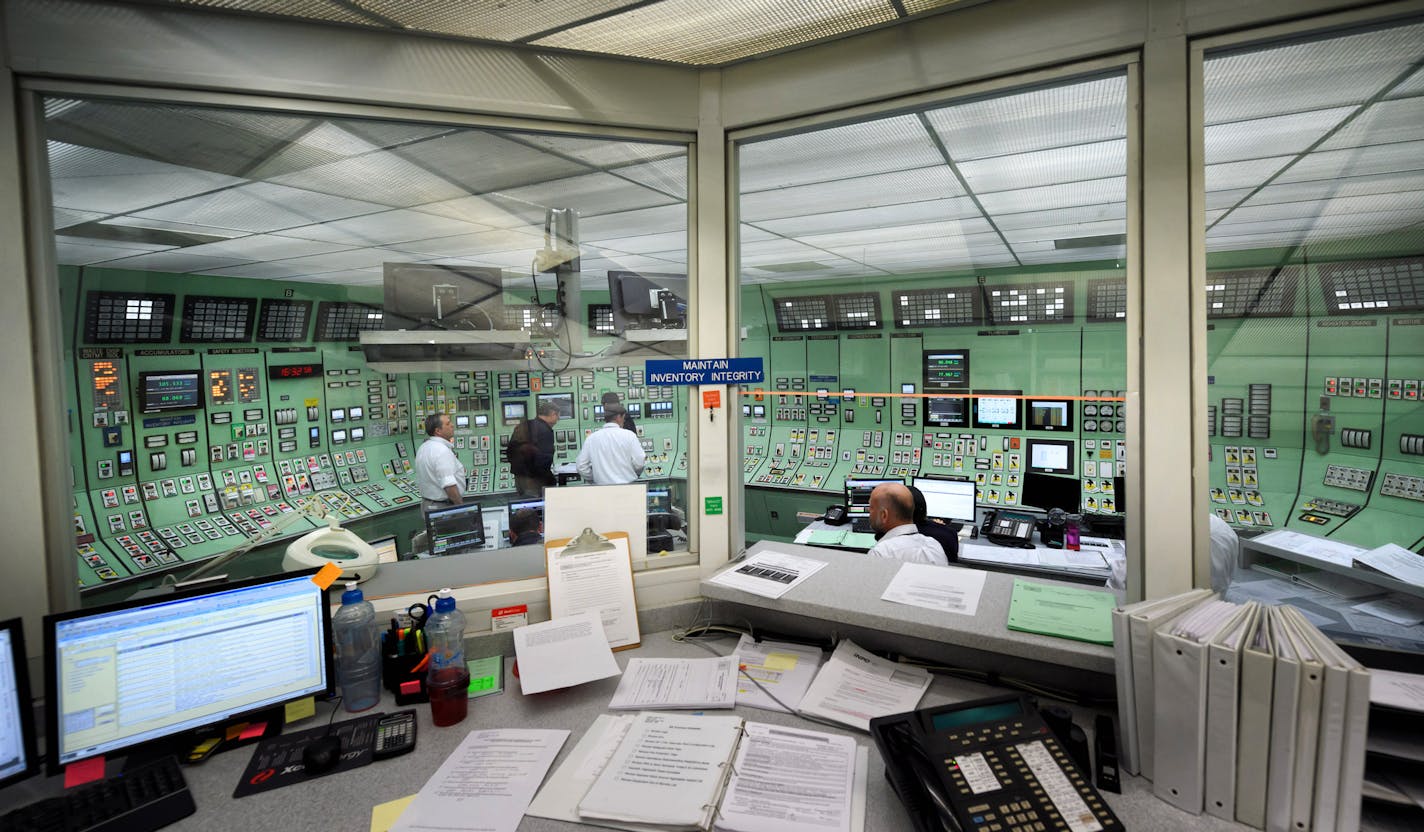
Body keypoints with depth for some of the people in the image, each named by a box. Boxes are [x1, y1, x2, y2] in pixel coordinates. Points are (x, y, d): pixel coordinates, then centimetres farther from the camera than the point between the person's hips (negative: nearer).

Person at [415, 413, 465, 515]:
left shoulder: (423, 448, 11)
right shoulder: (442, 450, -21)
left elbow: (419, 483, 16)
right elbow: (449, 486, -27)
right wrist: (462, 507, -19)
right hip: (444, 507, -10)